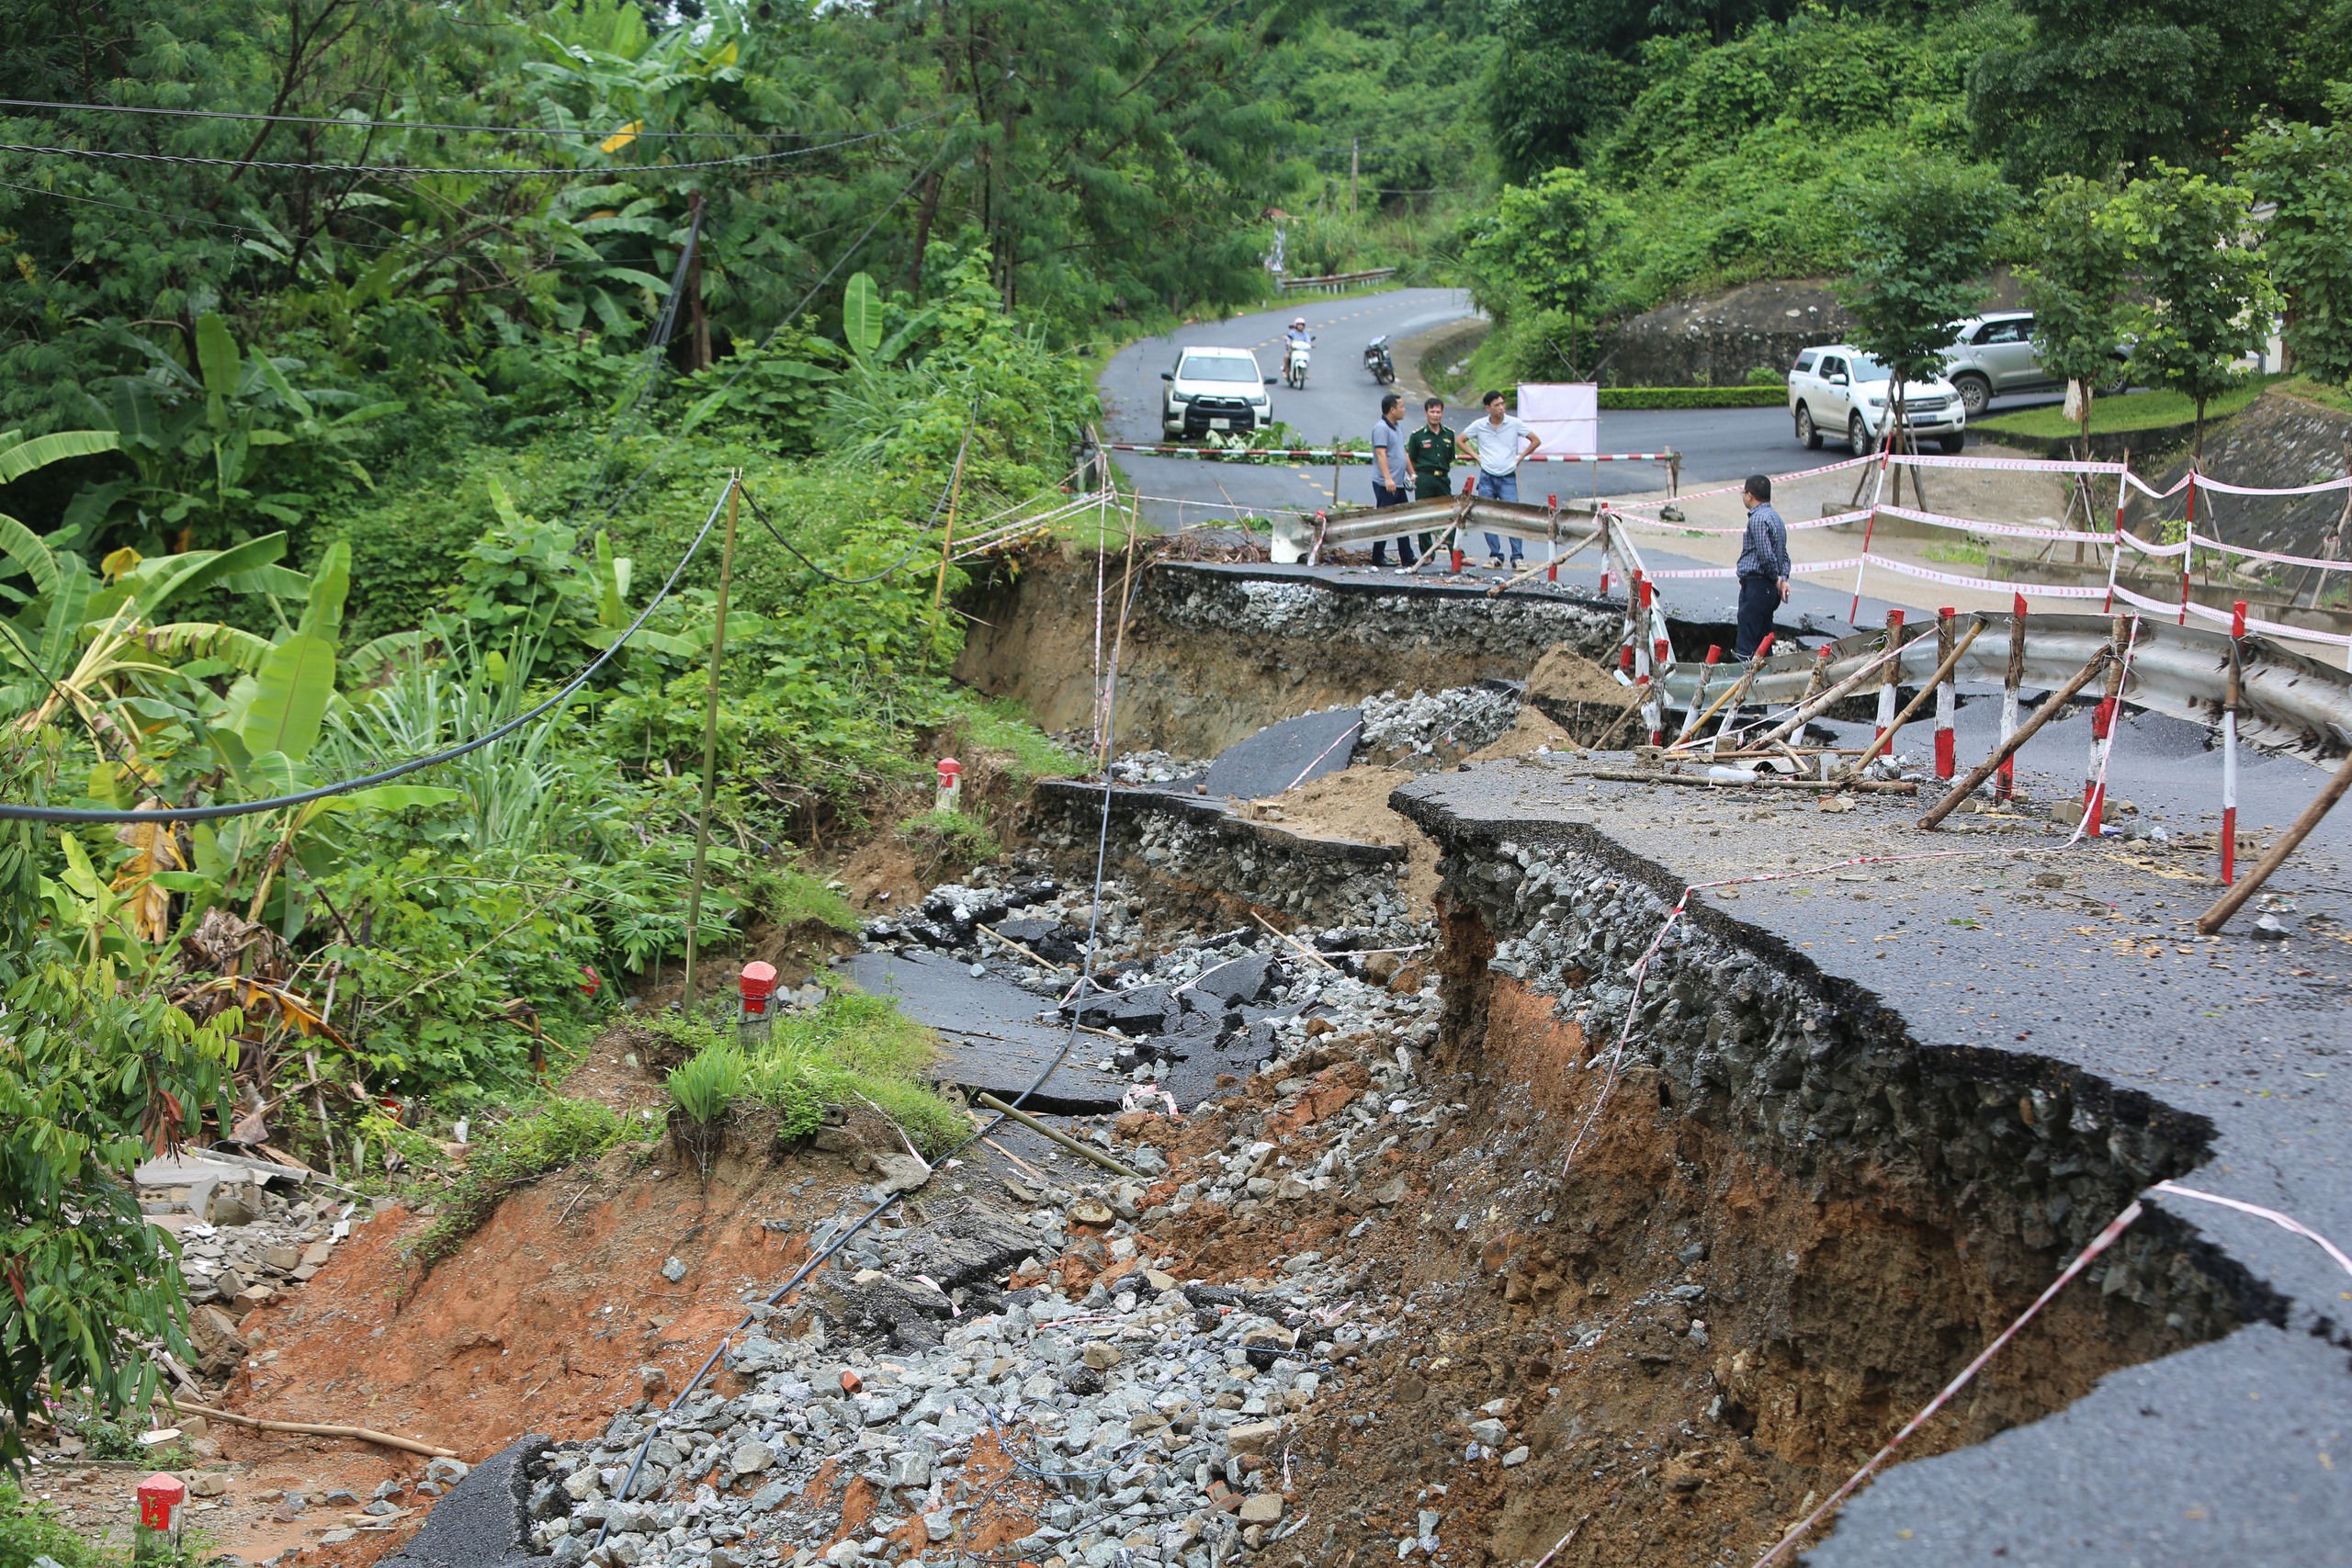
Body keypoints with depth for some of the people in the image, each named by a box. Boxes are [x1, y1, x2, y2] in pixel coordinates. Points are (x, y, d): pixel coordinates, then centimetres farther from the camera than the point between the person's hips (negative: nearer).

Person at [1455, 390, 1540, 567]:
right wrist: (1476, 456, 5)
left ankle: (1517, 557, -7)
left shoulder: (1515, 423, -1)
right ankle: (1494, 556, 9)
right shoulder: (1479, 425, 1)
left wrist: (1520, 457, 3)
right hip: (1487, 478, 2)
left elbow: (1536, 441, 7)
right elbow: (1459, 441, 13)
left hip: (1508, 478, -2)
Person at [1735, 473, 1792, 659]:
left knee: (1746, 647, -10)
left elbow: (1766, 555, -19)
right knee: (1764, 645, 14)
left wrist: (1777, 579, -6)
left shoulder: (1758, 519, -14)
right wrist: (1782, 579, 4)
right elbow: (1784, 555, 15)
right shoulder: (1775, 517, 18)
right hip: (1770, 588, 10)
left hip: (1756, 586, -10)